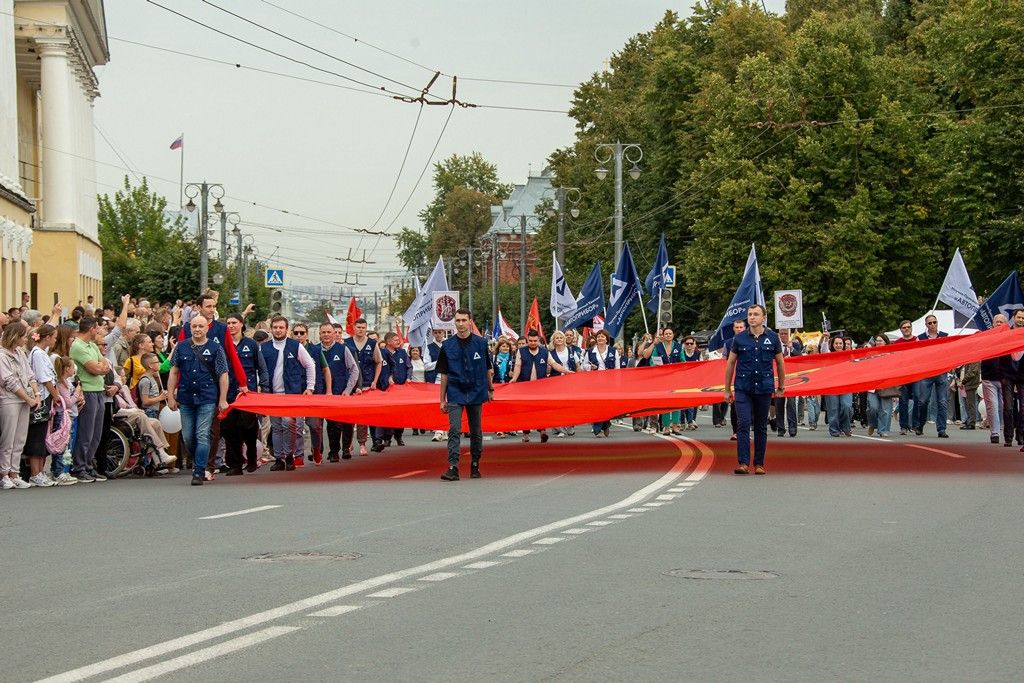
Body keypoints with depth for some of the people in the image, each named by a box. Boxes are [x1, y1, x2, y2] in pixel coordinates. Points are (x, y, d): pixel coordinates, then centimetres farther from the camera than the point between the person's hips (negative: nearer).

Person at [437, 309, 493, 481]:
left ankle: (475, 465, 22)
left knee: (476, 432, 10)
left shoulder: (480, 343, 0)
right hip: (455, 394, -1)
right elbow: (444, 374, 4)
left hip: (476, 393, 1)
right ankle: (453, 467, -17)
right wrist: (442, 400, 3)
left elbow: (488, 369, 11)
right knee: (454, 431, -12)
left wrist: (490, 389, 14)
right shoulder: (447, 345, 0)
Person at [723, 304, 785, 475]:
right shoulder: (739, 338, 3)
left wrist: (781, 387, 16)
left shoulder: (772, 338, 3)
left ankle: (759, 464, 15)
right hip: (743, 389, -1)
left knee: (761, 427, 7)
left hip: (764, 389, 1)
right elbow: (730, 363, 9)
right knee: (743, 424, -12)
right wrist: (727, 389, 8)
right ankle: (743, 463, -15)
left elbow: (780, 363, 14)